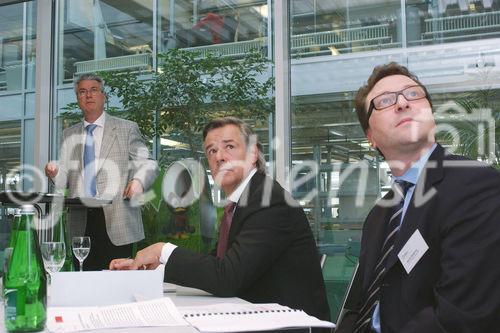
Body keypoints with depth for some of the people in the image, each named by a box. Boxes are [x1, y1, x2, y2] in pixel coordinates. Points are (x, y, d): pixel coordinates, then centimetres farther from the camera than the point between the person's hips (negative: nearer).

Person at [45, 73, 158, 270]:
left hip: (117, 224, -3)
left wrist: (139, 180, -20)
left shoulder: (127, 129, 6)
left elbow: (148, 164, 1)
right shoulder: (69, 135, 17)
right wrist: (55, 173, -9)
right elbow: (66, 180, 14)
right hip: (80, 224, 3)